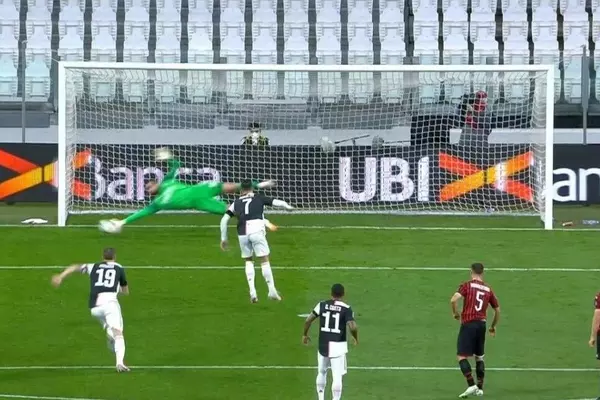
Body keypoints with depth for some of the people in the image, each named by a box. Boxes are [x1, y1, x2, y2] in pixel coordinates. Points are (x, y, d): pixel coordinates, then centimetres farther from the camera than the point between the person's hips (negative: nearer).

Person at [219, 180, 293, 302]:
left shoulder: (236, 203, 21)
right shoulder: (259, 198, 16)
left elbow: (224, 220, 14)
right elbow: (276, 202, 16)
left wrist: (223, 238, 20)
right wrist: (288, 207, 37)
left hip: (242, 234, 2)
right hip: (257, 232, -2)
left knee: (248, 261, 19)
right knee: (264, 260, 6)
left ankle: (252, 291, 5)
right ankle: (272, 291, 3)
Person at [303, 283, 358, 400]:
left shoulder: (322, 305, 0)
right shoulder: (346, 309, -9)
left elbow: (308, 320, -2)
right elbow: (352, 327, -20)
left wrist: (305, 335, 15)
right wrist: (356, 338, 1)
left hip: (323, 345, 3)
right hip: (338, 346, -3)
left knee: (321, 372, 22)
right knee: (337, 376, 0)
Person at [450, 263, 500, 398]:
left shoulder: (467, 285, -3)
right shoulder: (488, 289, 10)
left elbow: (453, 300, -18)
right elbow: (497, 310, 17)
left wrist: (455, 313, 1)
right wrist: (493, 326, 31)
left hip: (468, 324, -5)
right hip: (481, 324, 5)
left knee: (462, 356, -3)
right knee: (479, 357, 17)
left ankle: (471, 385, -16)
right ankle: (480, 388, 17)